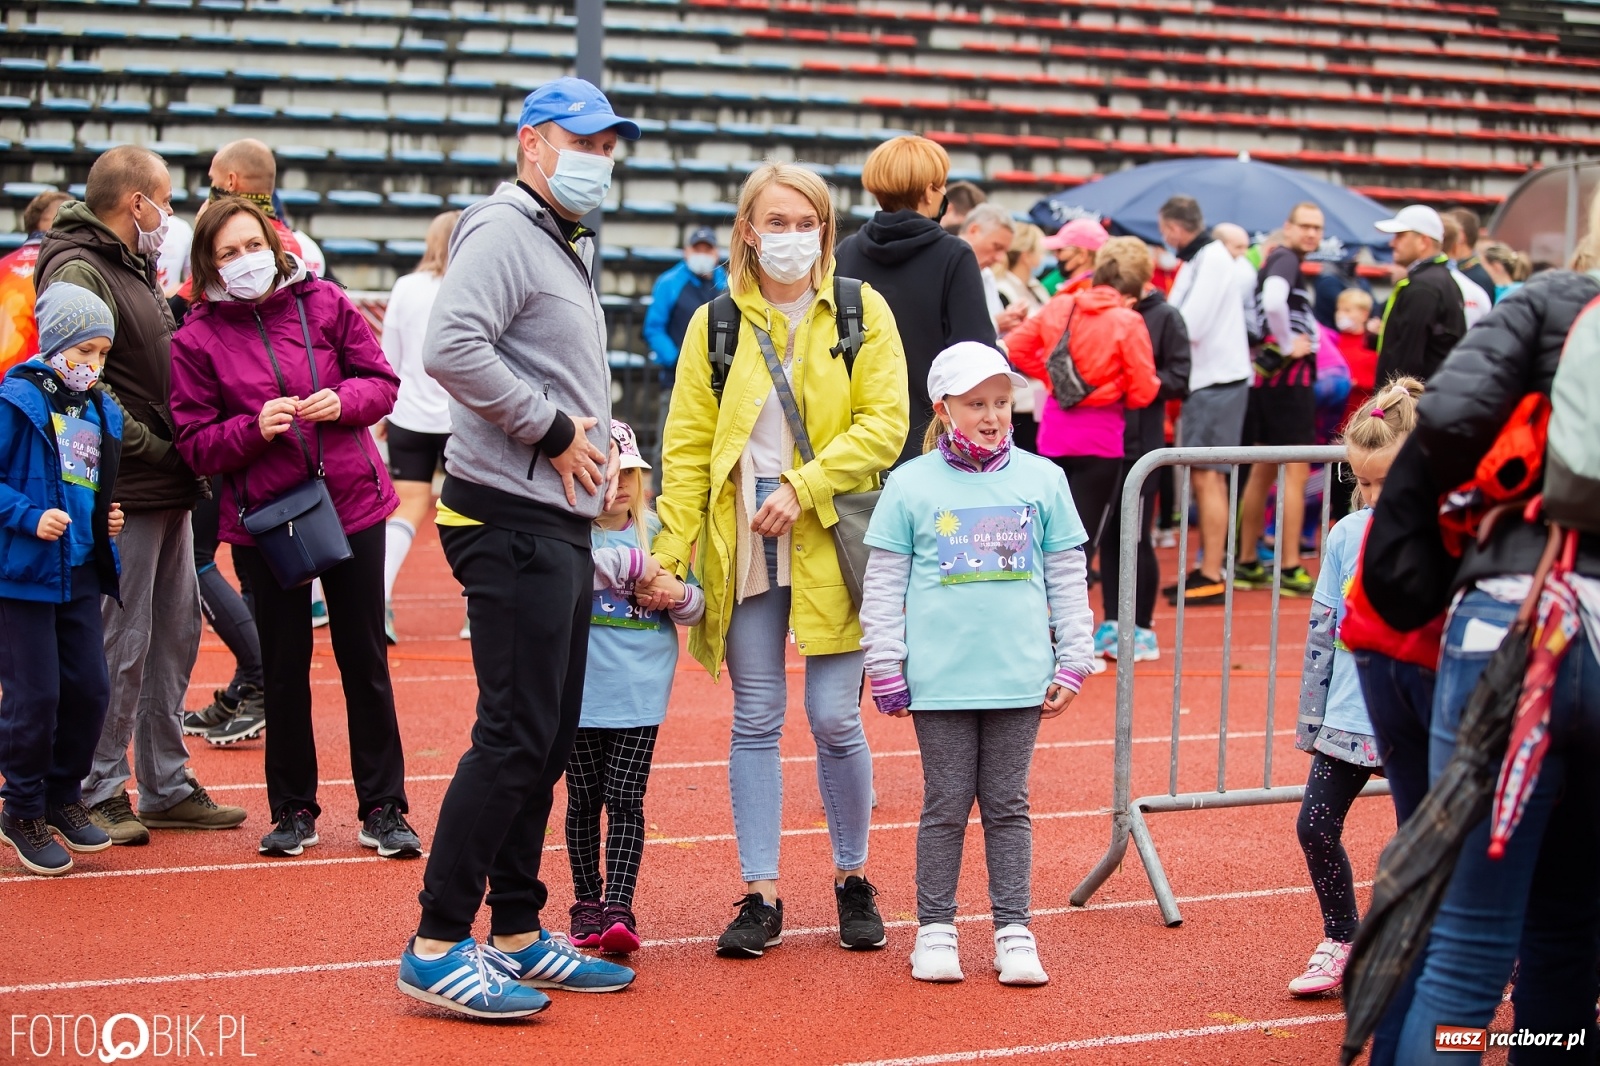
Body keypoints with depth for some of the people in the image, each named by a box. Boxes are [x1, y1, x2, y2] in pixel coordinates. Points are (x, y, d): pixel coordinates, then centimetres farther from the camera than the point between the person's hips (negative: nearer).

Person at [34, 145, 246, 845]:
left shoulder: (131, 268, 19)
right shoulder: (78, 272, -12)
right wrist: (155, 449, -17)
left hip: (166, 495, 10)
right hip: (124, 496, -10)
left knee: (174, 635, 14)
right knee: (121, 645, -4)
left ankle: (166, 787, 23)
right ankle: (99, 794, 6)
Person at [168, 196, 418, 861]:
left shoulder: (323, 303, -1)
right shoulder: (197, 339, -3)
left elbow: (382, 382, 4)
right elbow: (197, 445, -5)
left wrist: (345, 400, -16)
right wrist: (255, 428, -22)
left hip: (352, 504, 1)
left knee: (365, 661, 6)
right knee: (284, 667, 8)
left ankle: (383, 808, 16)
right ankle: (292, 809, 22)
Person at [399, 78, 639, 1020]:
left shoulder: (573, 250, 22)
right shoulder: (504, 231, -10)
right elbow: (452, 346, -26)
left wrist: (608, 443, 10)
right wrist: (554, 428, -18)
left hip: (564, 524, 10)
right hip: (514, 518, -10)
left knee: (549, 740, 13)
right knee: (514, 737, -10)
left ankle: (517, 933, 21)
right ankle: (438, 946, -5)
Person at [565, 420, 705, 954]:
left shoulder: (657, 533, 8)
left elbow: (695, 609, 14)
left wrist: (680, 595, -9)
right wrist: (630, 561, -22)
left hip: (640, 694, 2)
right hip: (582, 691, -2)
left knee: (626, 800, -2)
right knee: (585, 799, 9)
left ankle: (619, 908, -4)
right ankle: (587, 902, 21)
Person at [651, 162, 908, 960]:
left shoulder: (862, 313, 4)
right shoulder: (715, 325, 7)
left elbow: (886, 423, -3)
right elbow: (687, 444, 5)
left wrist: (805, 486, -15)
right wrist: (671, 552, -4)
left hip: (831, 541, -1)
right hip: (744, 545, 2)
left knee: (835, 718, -1)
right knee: (755, 720, 4)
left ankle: (852, 880, 19)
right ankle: (761, 895, 11)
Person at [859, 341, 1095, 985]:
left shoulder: (1042, 480, 6)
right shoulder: (911, 485, 0)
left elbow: (1068, 578, 9)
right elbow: (883, 585, 2)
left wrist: (1072, 663, 6)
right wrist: (886, 670, -1)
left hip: (1020, 678, 2)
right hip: (940, 682, -1)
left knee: (1008, 806, 9)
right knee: (947, 806, 6)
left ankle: (1013, 932, 15)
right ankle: (935, 930, 16)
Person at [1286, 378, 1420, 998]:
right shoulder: (1347, 535, 3)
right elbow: (1322, 632, 9)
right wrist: (1310, 718, 10)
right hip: (1347, 718, 4)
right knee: (1316, 825, 3)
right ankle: (1341, 942, 24)